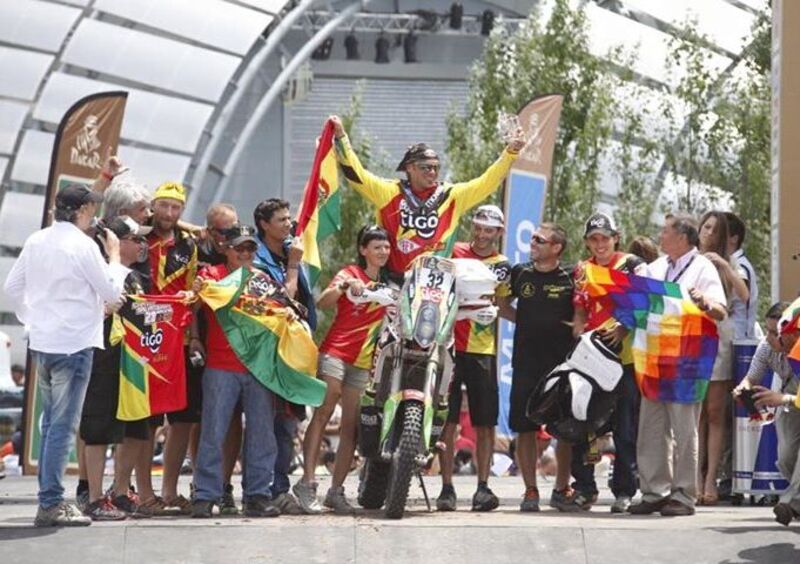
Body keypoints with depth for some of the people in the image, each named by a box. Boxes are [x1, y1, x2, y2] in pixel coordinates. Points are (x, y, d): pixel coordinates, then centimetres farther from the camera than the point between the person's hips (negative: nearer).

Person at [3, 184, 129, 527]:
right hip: (74, 344, -7)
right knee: (63, 425, -5)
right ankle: (51, 504, -7)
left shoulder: (36, 242, 6)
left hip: (41, 342, 7)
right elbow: (112, 293, -7)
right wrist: (114, 256, 5)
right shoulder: (83, 246, -13)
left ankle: (49, 498, 18)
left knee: (50, 422, 16)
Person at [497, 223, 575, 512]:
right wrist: (524, 321, 7)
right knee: (525, 427, 0)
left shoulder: (571, 278, 1)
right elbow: (501, 304, 20)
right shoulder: (520, 273, 8)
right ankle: (530, 490, 7)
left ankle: (562, 488, 16)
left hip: (562, 361, -2)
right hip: (526, 361, 2)